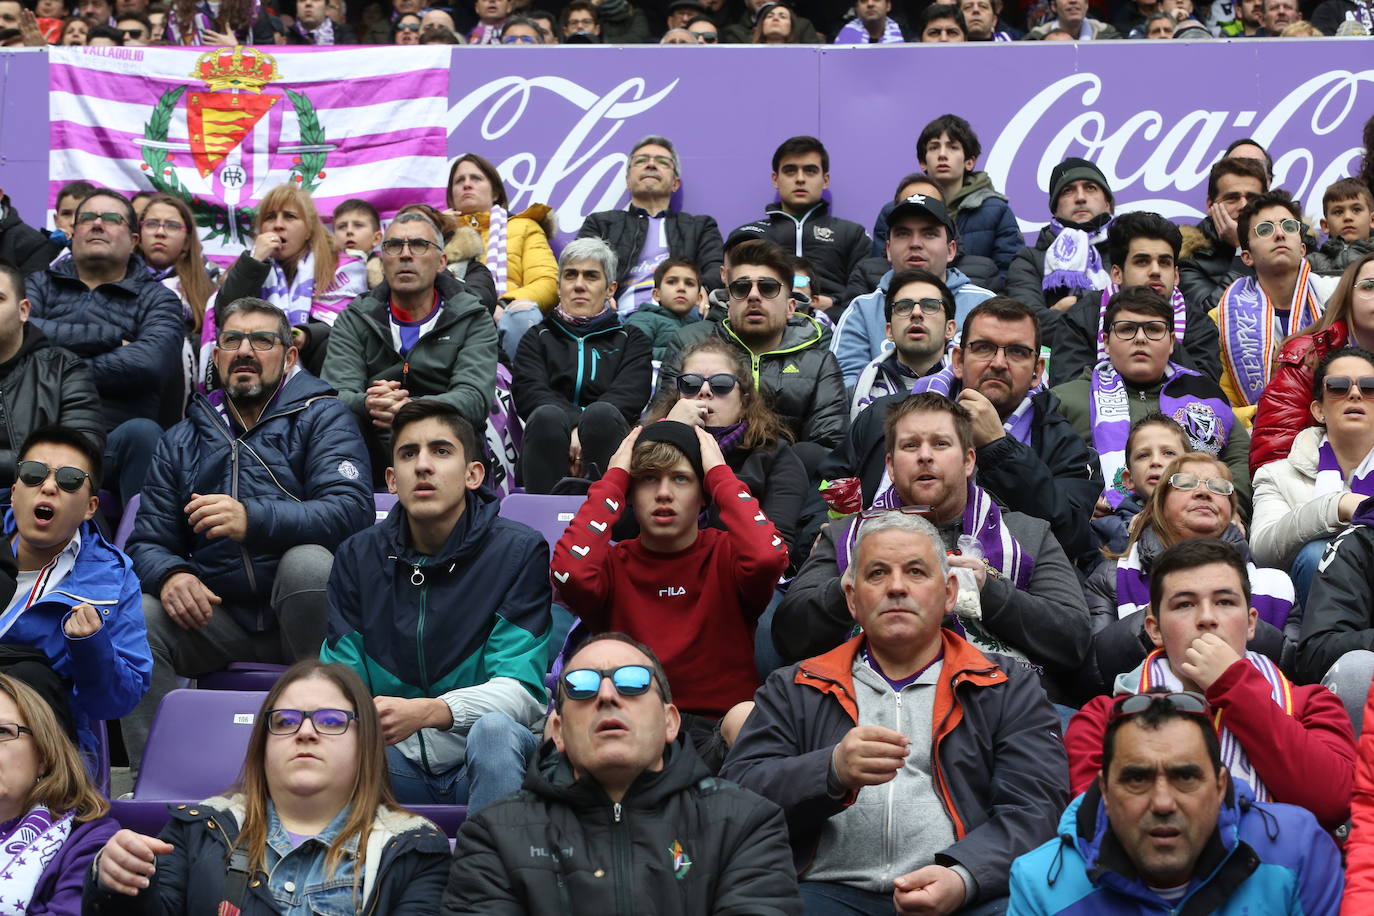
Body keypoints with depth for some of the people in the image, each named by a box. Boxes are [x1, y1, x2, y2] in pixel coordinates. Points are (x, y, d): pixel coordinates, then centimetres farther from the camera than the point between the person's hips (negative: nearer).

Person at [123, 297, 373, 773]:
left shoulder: (321, 416, 1)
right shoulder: (182, 440, 15)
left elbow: (352, 509, -16)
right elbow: (148, 541, 12)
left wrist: (253, 520, -33)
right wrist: (170, 574, -15)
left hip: (301, 610, -3)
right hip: (218, 616, 4)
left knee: (308, 561, -35)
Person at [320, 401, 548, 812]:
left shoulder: (520, 551, -6)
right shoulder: (359, 556, 5)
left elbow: (520, 692, -15)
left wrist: (426, 712, -34)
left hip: (488, 762, -2)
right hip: (398, 761, 2)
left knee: (494, 729, -35)